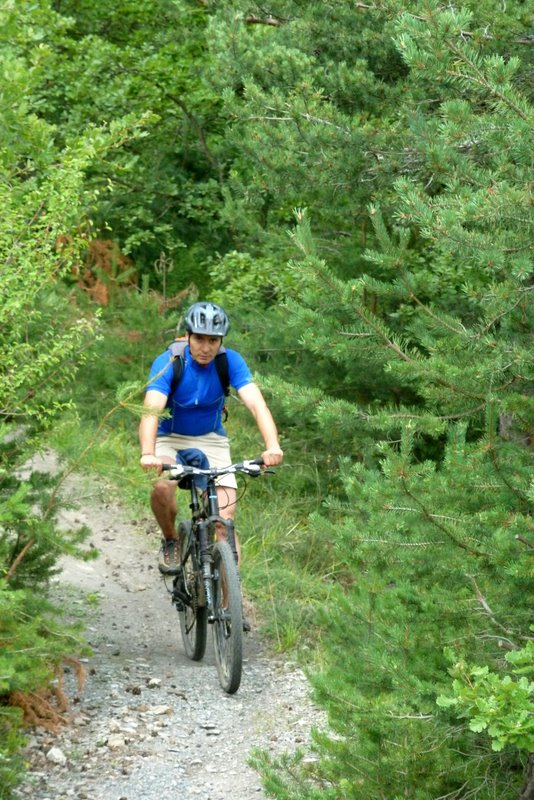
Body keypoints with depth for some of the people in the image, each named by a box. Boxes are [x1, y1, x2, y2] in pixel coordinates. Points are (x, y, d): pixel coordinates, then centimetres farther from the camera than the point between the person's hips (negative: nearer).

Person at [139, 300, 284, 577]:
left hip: (211, 440, 1)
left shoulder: (230, 362, -18)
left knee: (225, 521, -15)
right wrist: (148, 454, -55)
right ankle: (171, 542, -2)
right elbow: (151, 410, -36)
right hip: (171, 439, -1)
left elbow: (256, 403, -30)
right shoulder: (168, 363, -23)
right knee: (161, 487, -32)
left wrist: (272, 446, -48)